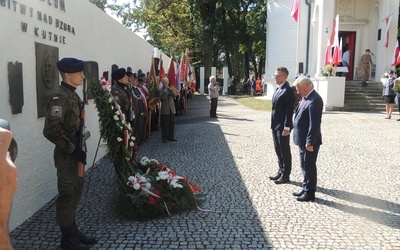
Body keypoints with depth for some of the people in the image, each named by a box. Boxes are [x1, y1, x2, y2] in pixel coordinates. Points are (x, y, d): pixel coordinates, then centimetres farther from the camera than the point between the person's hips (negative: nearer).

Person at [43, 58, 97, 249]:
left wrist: (78, 149, 12)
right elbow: (51, 131, -26)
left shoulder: (73, 95, 10)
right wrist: (73, 150, -21)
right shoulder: (60, 97, -19)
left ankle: (73, 231, 33)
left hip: (75, 153, 9)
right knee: (67, 196, 4)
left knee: (75, 193, 18)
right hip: (66, 156, -9)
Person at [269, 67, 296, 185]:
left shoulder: (288, 90, -15)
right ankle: (281, 172, 28)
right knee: (278, 150, 16)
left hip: (283, 126, -9)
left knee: (285, 151, 2)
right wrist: (273, 124, 15)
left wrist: (286, 127, -21)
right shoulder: (277, 89, 13)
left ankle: (285, 176, 13)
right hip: (275, 125, 9)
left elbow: (289, 110, -19)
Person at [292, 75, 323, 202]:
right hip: (302, 140, 10)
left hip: (309, 141, -10)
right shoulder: (306, 98, 10)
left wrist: (310, 142, -22)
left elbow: (315, 124, -24)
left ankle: (310, 193, 16)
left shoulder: (314, 100, -21)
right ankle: (305, 188, 32)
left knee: (309, 167, 3)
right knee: (304, 166, 19)